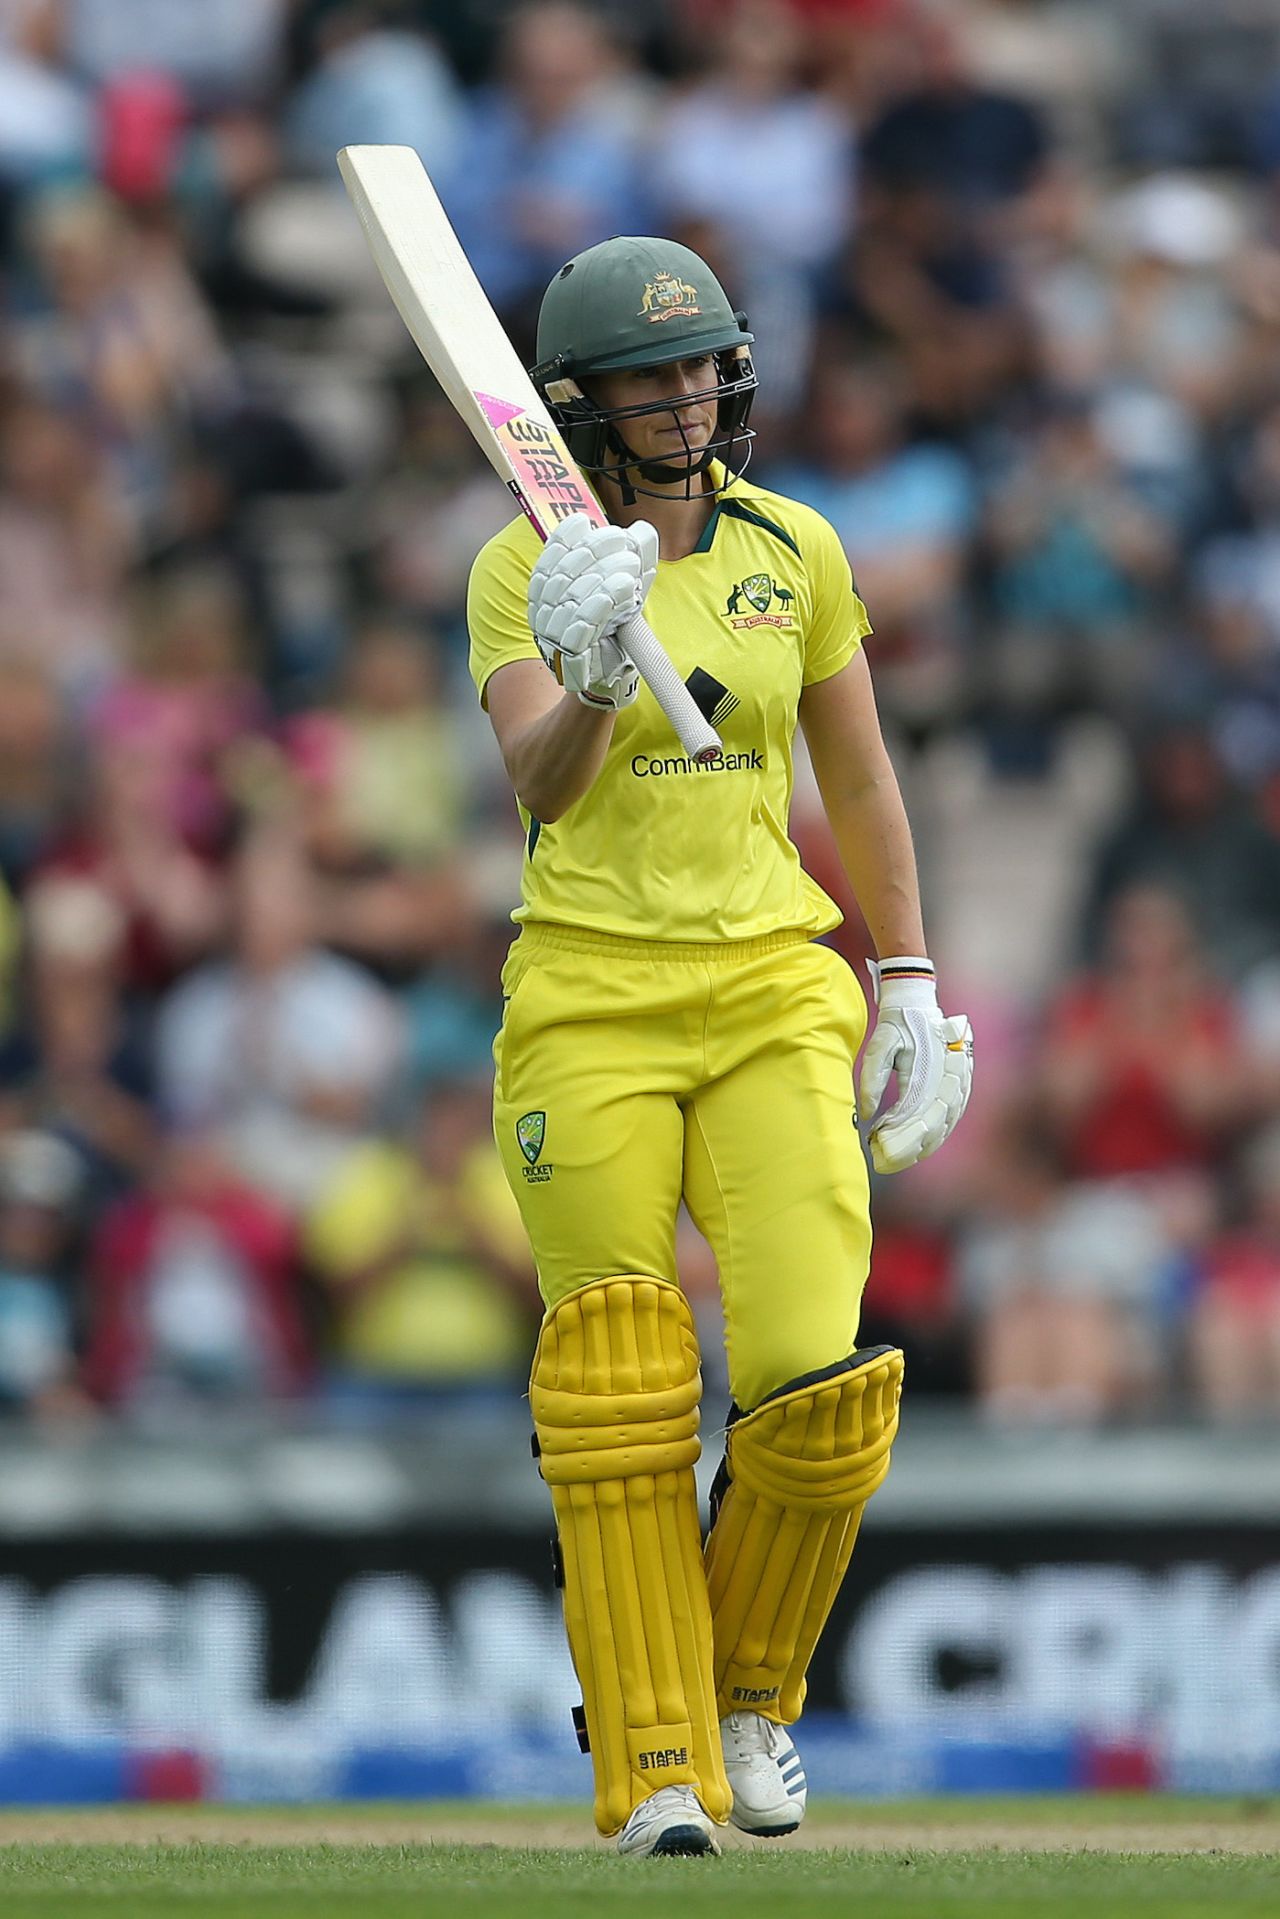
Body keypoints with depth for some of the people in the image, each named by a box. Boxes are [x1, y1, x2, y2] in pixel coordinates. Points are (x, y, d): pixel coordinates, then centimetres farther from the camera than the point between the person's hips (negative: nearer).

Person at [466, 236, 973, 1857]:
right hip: (590, 999, -2)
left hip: (775, 993, 2)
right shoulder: (526, 570, -2)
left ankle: (749, 1692, 14)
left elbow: (859, 778, 15)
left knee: (817, 1385, -11)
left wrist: (910, 982, 10)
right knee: (620, 1400, -7)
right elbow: (539, 784, -17)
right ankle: (657, 1771, 0)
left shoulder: (793, 551, 7)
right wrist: (595, 677, -37)